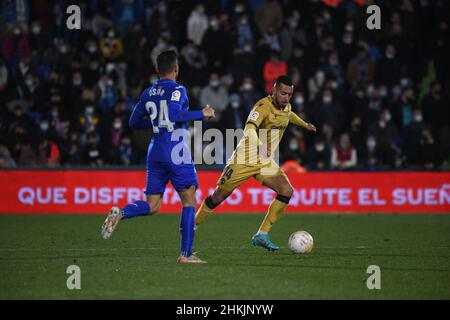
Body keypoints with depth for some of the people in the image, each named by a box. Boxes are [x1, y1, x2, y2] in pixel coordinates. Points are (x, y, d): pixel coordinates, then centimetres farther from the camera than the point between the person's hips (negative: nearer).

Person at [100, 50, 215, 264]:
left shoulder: (148, 94, 12)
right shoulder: (177, 90, -7)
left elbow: (134, 122, 19)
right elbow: (175, 114, -24)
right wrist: (202, 114, -14)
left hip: (155, 153, 6)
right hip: (175, 151, -6)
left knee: (152, 206, 9)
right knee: (189, 201, 3)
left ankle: (120, 213, -19)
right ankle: (186, 254, -1)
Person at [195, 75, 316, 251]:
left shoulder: (286, 107, 4)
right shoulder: (264, 106, -22)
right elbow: (249, 128, -41)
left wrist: (304, 124, 41)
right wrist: (259, 145, -58)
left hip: (265, 162, 7)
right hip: (244, 159, -7)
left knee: (286, 191, -13)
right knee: (218, 196, 0)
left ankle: (262, 235, -9)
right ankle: (192, 226, 22)